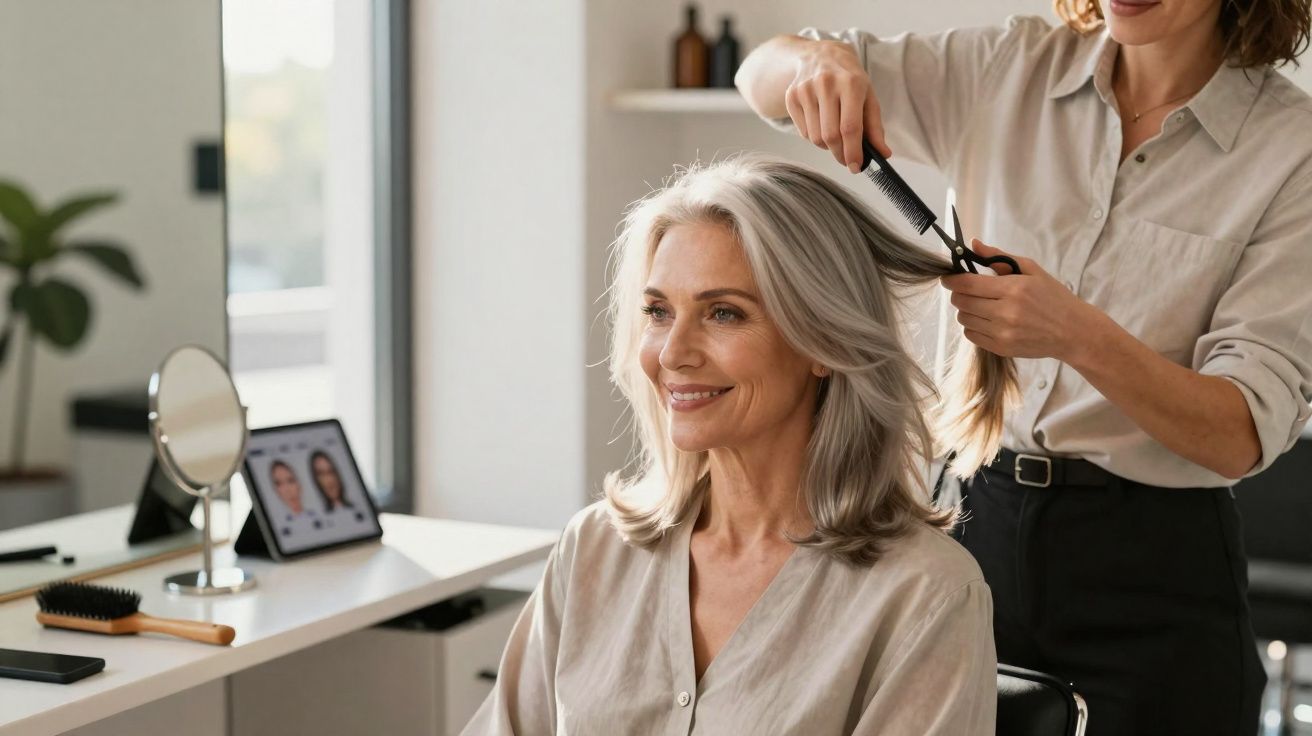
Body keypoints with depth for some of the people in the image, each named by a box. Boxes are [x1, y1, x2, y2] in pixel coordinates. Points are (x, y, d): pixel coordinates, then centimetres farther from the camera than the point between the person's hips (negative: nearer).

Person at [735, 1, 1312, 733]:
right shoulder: (1006, 70, 0)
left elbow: (1245, 435, -15)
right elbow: (762, 77, 7)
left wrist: (1079, 334, -32)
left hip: (1153, 569, -3)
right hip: (973, 521, 3)